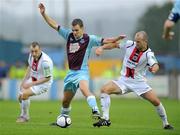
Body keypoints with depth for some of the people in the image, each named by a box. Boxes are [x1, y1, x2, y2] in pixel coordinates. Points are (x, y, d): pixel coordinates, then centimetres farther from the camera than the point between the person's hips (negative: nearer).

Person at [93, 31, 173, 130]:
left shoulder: (148, 54, -17)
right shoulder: (129, 44, -7)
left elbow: (155, 65, -36)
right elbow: (115, 45, 8)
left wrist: (154, 68, -60)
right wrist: (102, 48, -5)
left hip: (138, 82, -2)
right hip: (123, 80, 3)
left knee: (155, 101, -12)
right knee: (104, 89, -20)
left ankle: (166, 124, 13)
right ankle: (105, 119, -16)